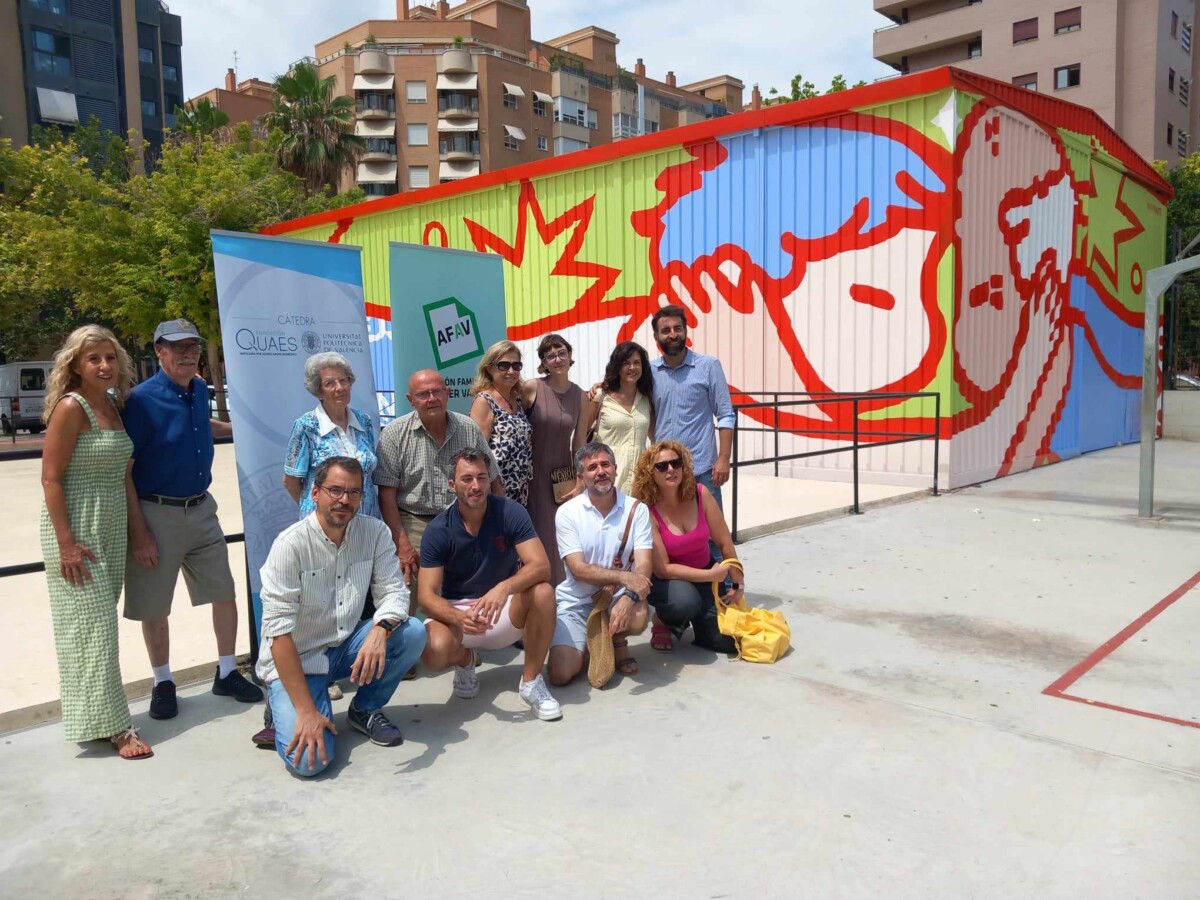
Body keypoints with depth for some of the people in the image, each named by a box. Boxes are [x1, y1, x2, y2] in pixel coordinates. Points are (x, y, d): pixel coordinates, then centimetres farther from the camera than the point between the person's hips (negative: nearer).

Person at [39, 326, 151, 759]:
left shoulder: (113, 406, 10)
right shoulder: (71, 407, -13)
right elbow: (50, 479, -15)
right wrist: (66, 543, -19)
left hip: (111, 528, 8)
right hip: (76, 529, -7)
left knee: (100, 622, 13)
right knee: (92, 626, -5)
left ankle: (95, 714, 24)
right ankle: (113, 726, 0)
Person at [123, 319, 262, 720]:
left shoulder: (199, 390, 6)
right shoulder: (142, 399, -14)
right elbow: (123, 470, -14)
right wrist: (138, 532, -17)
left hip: (201, 510, 6)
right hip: (157, 514, -6)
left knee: (225, 593, 9)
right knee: (154, 606, 7)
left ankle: (227, 673, 24)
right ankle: (162, 683, 25)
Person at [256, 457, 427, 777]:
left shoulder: (375, 533, -7)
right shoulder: (290, 545, -20)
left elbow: (393, 591, -10)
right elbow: (279, 632, -23)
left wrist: (380, 630, -36)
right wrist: (307, 712, -27)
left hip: (347, 647, 5)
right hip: (296, 659, -4)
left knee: (412, 633, -21)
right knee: (309, 760, -23)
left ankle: (365, 710, 4)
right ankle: (287, 710, 12)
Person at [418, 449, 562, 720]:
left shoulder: (511, 513, -14)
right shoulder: (438, 530, -14)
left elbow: (541, 566, -24)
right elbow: (426, 596, -17)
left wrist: (504, 588, -44)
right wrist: (459, 618, -39)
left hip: (505, 609, 0)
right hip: (456, 610, 0)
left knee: (543, 592, -31)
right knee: (435, 652, -32)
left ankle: (531, 681, -12)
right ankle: (464, 659, 8)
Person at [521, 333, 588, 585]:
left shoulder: (579, 396, 3)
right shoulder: (530, 388, -8)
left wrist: (580, 484, 1)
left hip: (563, 478, 3)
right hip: (533, 474, -3)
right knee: (537, 539, 2)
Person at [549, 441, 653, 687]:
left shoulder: (636, 509, -5)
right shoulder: (567, 512, -7)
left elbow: (644, 566, -13)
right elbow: (578, 569, -15)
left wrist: (629, 598, -34)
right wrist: (623, 577, -29)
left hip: (618, 596, 1)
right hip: (576, 602, -1)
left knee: (637, 619, -34)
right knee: (560, 674, -18)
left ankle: (617, 642, 5)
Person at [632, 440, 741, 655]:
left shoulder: (700, 494, -14)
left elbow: (725, 544, -4)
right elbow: (663, 569, -20)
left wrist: (738, 584, 0)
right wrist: (712, 575, -22)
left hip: (707, 576, 4)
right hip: (667, 580, -3)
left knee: (728, 640, -11)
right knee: (684, 600, -38)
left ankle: (696, 621, 23)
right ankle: (662, 622, -2)